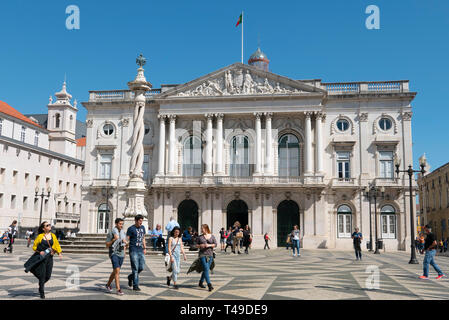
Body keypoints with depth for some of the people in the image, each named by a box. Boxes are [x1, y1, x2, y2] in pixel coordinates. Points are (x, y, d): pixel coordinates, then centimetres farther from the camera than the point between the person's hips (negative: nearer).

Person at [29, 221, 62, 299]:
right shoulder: (40, 236, -5)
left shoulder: (53, 235, 6)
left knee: (48, 276, 4)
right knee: (42, 275, -4)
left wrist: (59, 253, -4)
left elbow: (57, 245, 10)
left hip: (49, 257, 3)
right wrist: (39, 251, -13)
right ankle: (42, 293, 11)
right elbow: (34, 246, 3)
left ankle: (41, 284, 36)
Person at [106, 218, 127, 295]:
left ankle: (108, 284, 38)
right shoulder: (111, 233, -9)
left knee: (115, 271, 16)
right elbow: (107, 245, -6)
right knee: (117, 271, -17)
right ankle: (118, 289, -16)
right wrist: (114, 239, -21)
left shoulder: (123, 232, 8)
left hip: (121, 254, 6)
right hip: (114, 253, -6)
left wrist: (125, 241, -5)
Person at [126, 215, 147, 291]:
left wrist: (145, 248, 21)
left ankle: (131, 277, 30)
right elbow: (127, 240, -8)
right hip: (133, 251, -6)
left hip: (140, 250, 6)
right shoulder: (131, 229, -6)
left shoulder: (142, 227, 13)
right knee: (135, 268, -5)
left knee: (141, 267, 4)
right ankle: (135, 286, 3)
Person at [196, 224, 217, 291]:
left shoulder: (212, 236, 6)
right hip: (202, 254, -3)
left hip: (210, 255, 3)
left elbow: (215, 244, 2)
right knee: (206, 269, -13)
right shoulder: (200, 237, 4)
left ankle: (201, 282, 29)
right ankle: (209, 285, -17)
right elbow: (196, 245, 9)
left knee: (206, 269, 9)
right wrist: (200, 246, -11)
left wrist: (209, 245, -14)